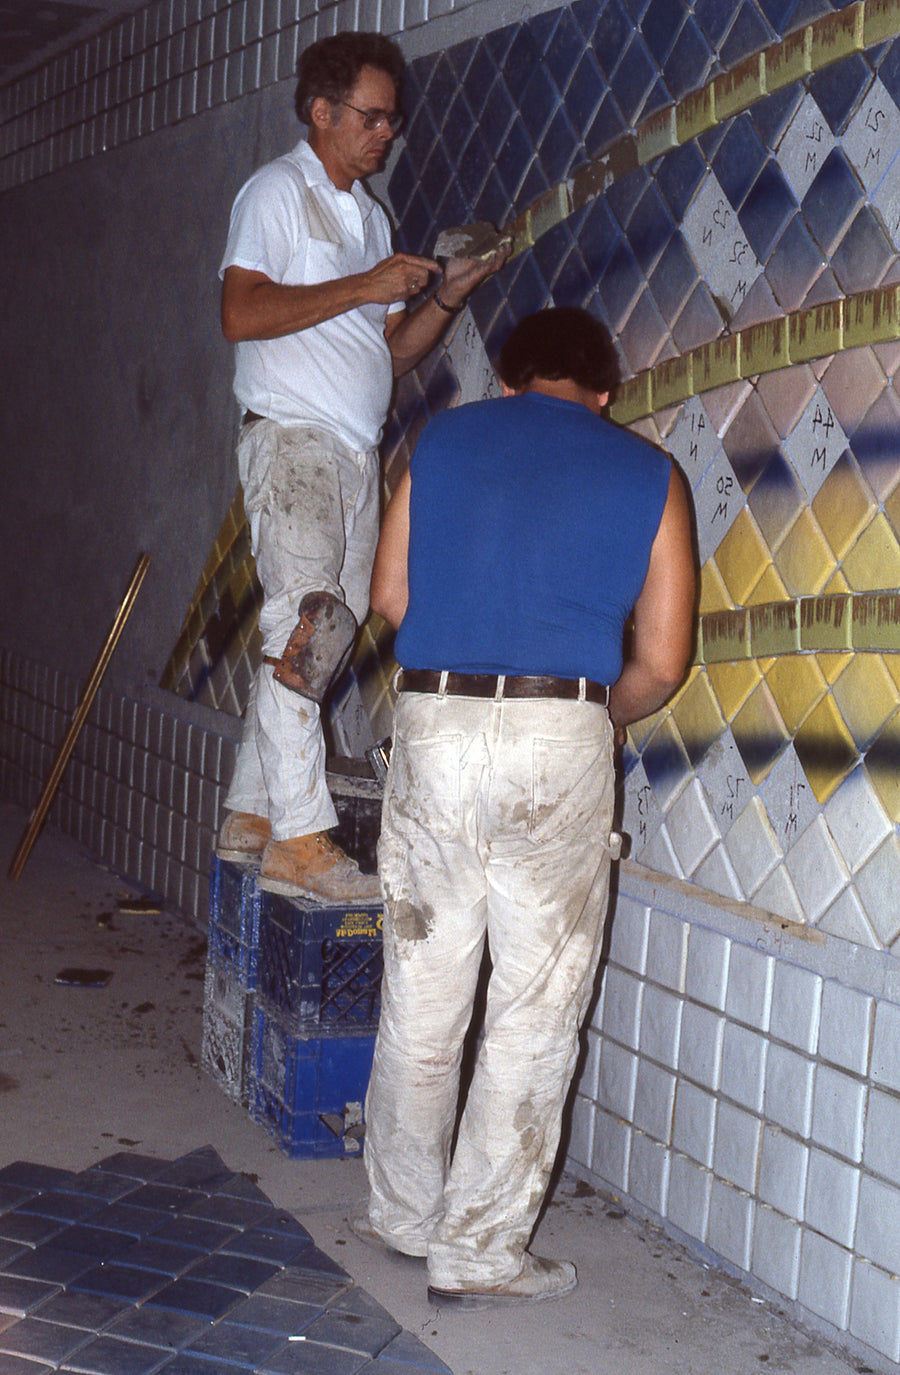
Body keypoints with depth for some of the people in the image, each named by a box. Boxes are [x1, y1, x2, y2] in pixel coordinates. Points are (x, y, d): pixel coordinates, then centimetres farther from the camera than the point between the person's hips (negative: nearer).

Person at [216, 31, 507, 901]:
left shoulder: (369, 216, 24)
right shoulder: (277, 191, 1)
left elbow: (390, 353, 21)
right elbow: (241, 314, -14)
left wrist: (446, 299, 4)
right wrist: (364, 288, -13)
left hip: (356, 452, 8)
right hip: (292, 438, -8)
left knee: (326, 634, 4)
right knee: (304, 625, -17)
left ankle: (249, 814, 11)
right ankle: (300, 841, -18)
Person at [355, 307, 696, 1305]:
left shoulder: (444, 439, 13)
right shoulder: (648, 475, 8)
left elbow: (389, 597, 13)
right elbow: (660, 663, 5)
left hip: (433, 724, 3)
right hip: (560, 742, -2)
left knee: (421, 993, 14)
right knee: (534, 1009, 6)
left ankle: (401, 1211, 29)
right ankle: (478, 1251, 13)